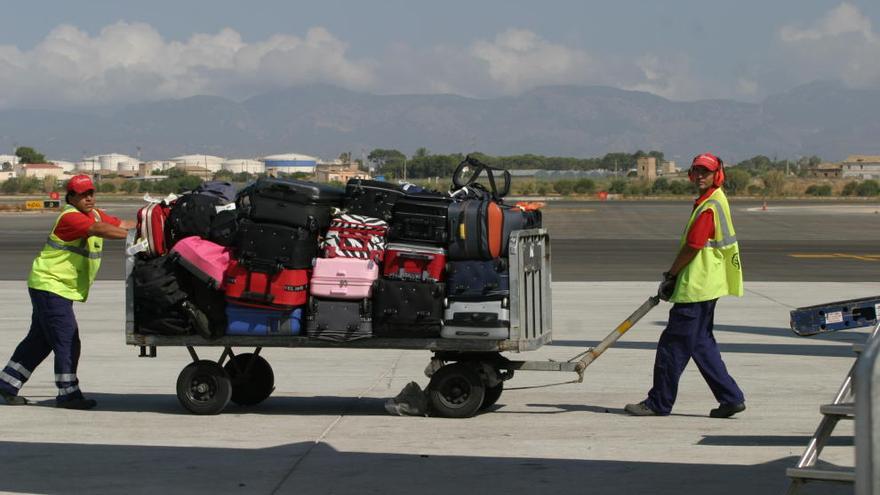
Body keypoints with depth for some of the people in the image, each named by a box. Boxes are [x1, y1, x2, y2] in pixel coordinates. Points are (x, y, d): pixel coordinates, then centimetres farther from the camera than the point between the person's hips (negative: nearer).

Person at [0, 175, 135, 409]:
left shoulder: (96, 215, 10)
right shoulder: (70, 217, -19)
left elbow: (121, 225, 5)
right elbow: (99, 230, -32)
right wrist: (133, 235, -38)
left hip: (63, 289, 10)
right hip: (49, 285, -10)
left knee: (40, 340, 14)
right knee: (67, 340, -10)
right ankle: (68, 394, -5)